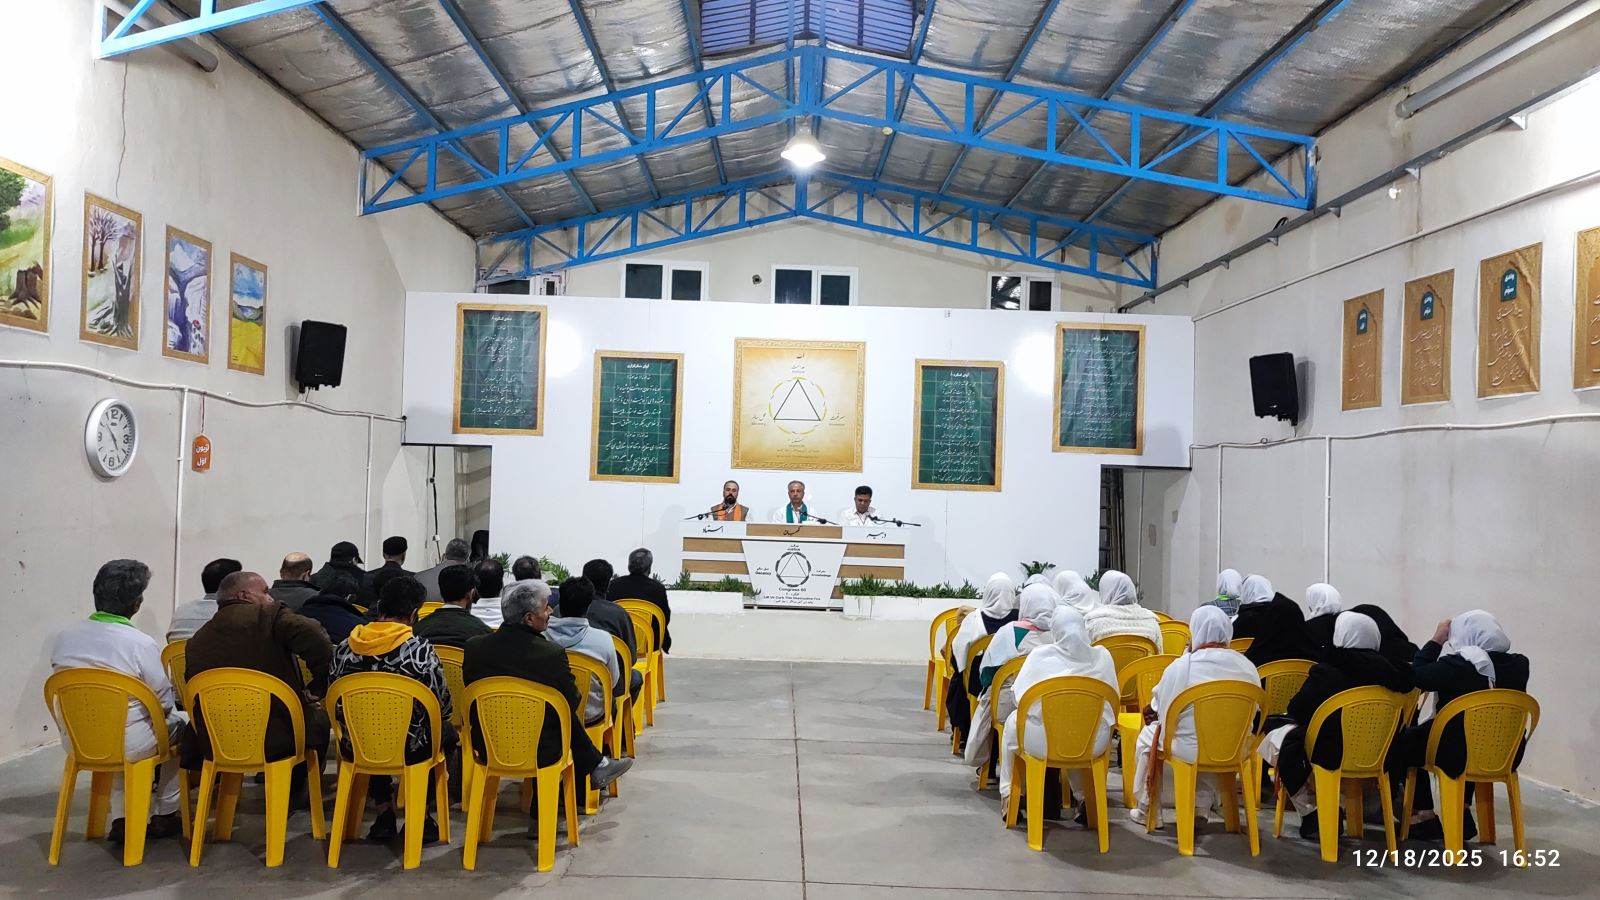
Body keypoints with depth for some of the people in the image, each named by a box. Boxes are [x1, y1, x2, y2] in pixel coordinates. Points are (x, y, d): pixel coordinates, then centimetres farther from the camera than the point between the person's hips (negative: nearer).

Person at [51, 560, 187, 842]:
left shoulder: (64, 637, -3)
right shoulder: (141, 643, -19)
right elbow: (165, 704, -12)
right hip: (126, 746, -5)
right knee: (182, 723, 19)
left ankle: (126, 817, 27)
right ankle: (164, 815, 23)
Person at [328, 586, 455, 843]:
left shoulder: (344, 648, -7)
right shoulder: (421, 651, -19)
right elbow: (443, 707, -10)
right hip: (409, 751, -3)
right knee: (446, 733, 27)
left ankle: (384, 813, 32)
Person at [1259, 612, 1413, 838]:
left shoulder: (1326, 671, -15)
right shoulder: (1386, 669, -7)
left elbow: (1297, 711, -7)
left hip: (1332, 753, -5)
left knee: (1275, 740, 18)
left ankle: (1310, 813, 12)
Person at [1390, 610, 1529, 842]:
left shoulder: (1455, 665, -21)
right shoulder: (1517, 664, -4)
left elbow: (1417, 674, -8)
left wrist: (1437, 640, 0)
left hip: (1459, 754, -6)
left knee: (1404, 741, 17)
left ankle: (1424, 817, 16)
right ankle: (1463, 813, 29)